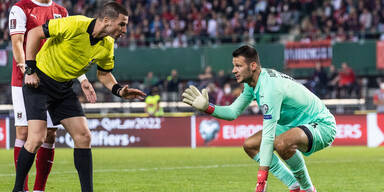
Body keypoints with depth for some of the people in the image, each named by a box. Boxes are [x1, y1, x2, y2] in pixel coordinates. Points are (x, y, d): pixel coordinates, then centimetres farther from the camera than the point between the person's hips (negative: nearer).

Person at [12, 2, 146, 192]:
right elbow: (34, 33, -16)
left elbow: (104, 74, 13)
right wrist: (30, 70, -17)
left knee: (83, 137, -2)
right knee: (37, 137, -16)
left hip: (64, 88, 7)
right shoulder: (75, 25, -24)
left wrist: (119, 91, -7)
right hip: (39, 82, -7)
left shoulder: (107, 46, -4)